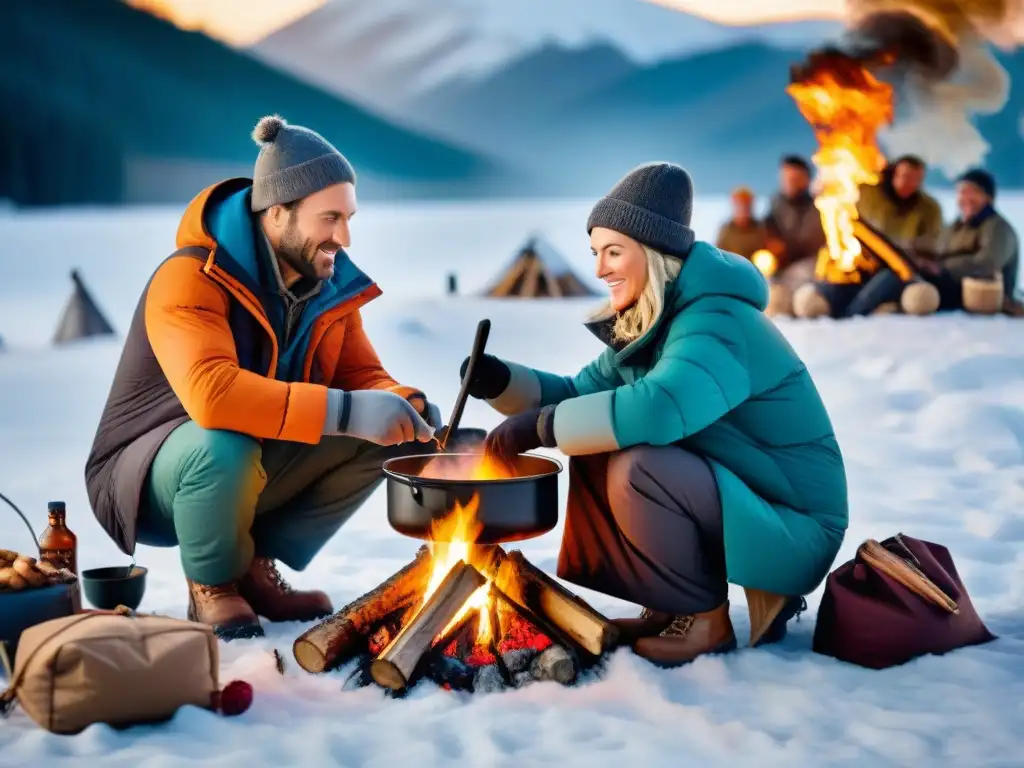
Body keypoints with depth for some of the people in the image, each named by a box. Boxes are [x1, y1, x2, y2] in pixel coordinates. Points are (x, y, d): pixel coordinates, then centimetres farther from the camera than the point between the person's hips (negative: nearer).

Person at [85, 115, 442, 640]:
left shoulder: (327, 283, -4)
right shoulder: (189, 280, -27)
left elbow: (360, 376, 0)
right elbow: (211, 394, -43)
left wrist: (406, 407, -24)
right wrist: (345, 412, -43)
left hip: (255, 471, 7)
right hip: (147, 477, -6)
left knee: (380, 436, -11)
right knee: (225, 445, -39)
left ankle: (257, 568, 2)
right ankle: (212, 587, -7)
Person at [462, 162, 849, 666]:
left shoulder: (717, 322, -23)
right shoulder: (646, 324, 6)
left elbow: (660, 408, -42)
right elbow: (580, 394, 11)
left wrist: (541, 426, -33)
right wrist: (499, 383, -7)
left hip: (792, 530, -9)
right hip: (725, 505, 9)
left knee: (635, 469, -29)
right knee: (594, 455, -3)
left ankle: (706, 617, -8)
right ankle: (671, 604, 7)